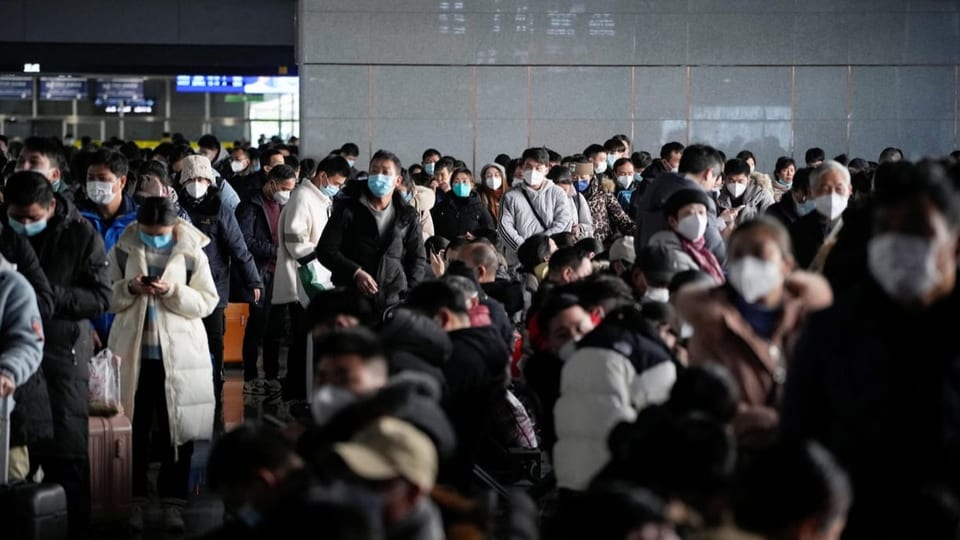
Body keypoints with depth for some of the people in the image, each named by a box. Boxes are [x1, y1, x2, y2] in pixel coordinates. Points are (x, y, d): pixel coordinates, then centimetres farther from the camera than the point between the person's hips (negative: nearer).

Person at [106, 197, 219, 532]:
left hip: (179, 351, -1)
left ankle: (173, 502, 12)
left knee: (178, 432, 3)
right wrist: (129, 288, -14)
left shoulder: (191, 252, -2)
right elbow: (108, 298, 6)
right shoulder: (123, 250, 2)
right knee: (134, 429, 5)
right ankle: (135, 500, 14)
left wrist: (174, 291, -18)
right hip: (133, 351, 1)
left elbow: (207, 301, -3)